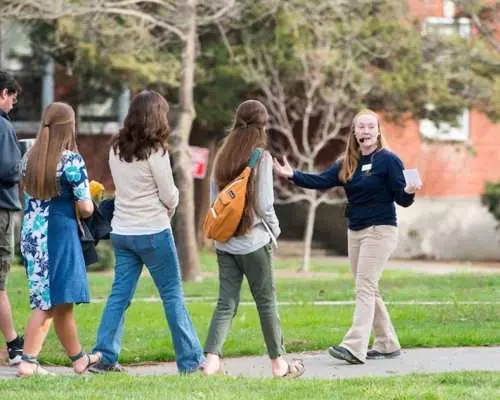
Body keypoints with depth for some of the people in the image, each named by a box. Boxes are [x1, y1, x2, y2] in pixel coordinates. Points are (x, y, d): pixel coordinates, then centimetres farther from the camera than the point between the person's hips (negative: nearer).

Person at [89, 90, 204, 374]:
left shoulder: (116, 150, 6)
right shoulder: (155, 152, -14)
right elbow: (169, 196, -11)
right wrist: (169, 209, 12)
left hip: (122, 231, 6)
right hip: (153, 232, -6)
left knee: (120, 294, 8)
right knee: (173, 296, 2)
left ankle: (104, 357, 2)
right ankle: (191, 360, 6)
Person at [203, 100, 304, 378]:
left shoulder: (223, 156, 7)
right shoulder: (261, 157, -11)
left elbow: (213, 198, 10)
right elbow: (264, 205, -13)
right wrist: (274, 230, 3)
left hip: (225, 241, 5)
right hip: (254, 241, -5)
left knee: (226, 303, 3)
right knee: (267, 302, 8)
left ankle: (212, 360, -13)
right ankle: (279, 363, 18)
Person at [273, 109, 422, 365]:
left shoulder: (388, 160, -7)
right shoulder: (347, 164, 11)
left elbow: (402, 199, -9)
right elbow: (321, 181, 3)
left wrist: (409, 192, -31)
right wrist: (293, 176, -7)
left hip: (380, 231, -7)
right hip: (355, 232, 7)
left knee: (365, 288, -15)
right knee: (369, 291, 10)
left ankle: (354, 347, -23)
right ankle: (387, 344, 19)